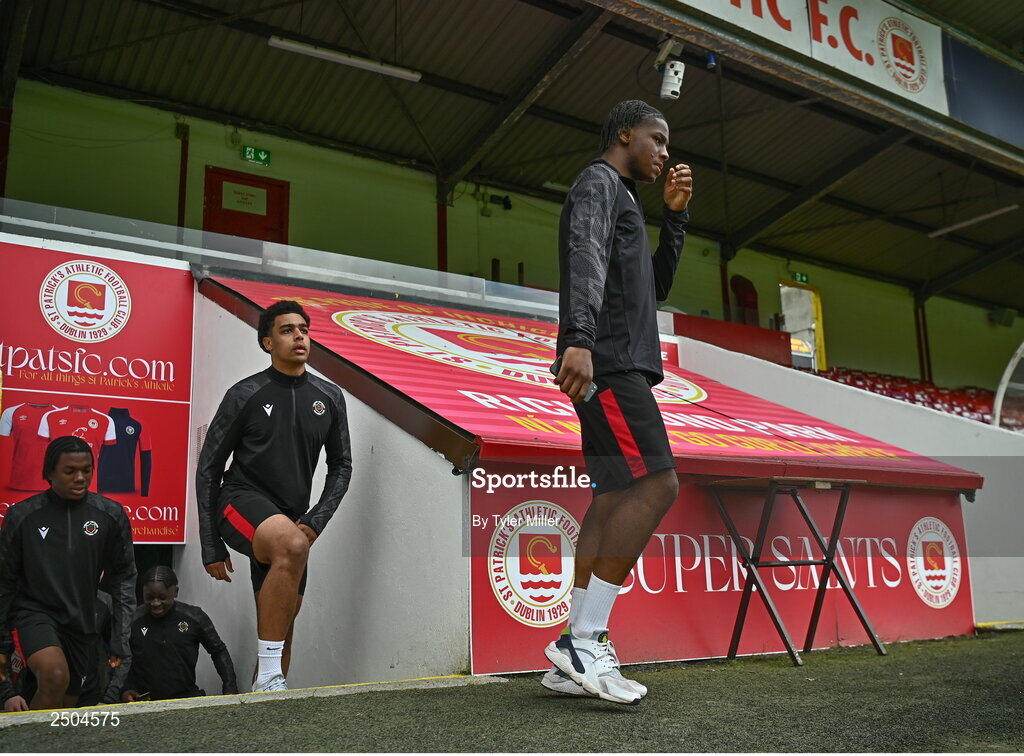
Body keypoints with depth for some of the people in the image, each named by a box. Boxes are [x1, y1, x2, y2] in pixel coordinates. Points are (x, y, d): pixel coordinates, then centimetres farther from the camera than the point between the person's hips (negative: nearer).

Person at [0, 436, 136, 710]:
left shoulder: (111, 515, -5)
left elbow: (123, 580, 1)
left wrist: (121, 642, -3)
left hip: (82, 623, 3)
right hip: (36, 613, -2)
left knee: (68, 705, 10)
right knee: (55, 676, -29)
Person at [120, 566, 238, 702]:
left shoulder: (194, 617, 5)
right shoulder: (133, 621, 3)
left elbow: (219, 651, 14)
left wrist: (230, 687, 4)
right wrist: (124, 690, -2)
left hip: (187, 698, 0)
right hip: (143, 703, 0)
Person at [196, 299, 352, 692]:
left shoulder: (329, 397, 6)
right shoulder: (245, 395, -5)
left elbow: (341, 465, 13)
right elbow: (209, 469, -1)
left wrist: (316, 520, -3)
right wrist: (211, 546, -3)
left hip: (291, 519, 6)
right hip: (241, 501, -5)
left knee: (282, 621, 9)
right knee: (292, 545, -35)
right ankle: (269, 677, -31)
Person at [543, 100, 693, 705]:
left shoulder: (622, 199, 33)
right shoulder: (599, 182, 2)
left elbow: (657, 286, 31)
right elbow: (585, 257, -17)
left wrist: (676, 216, 24)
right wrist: (579, 337, -32)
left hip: (620, 368, 10)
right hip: (609, 361, -10)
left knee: (615, 500, 2)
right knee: (657, 484, -18)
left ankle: (579, 652, 0)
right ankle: (583, 641, -18)